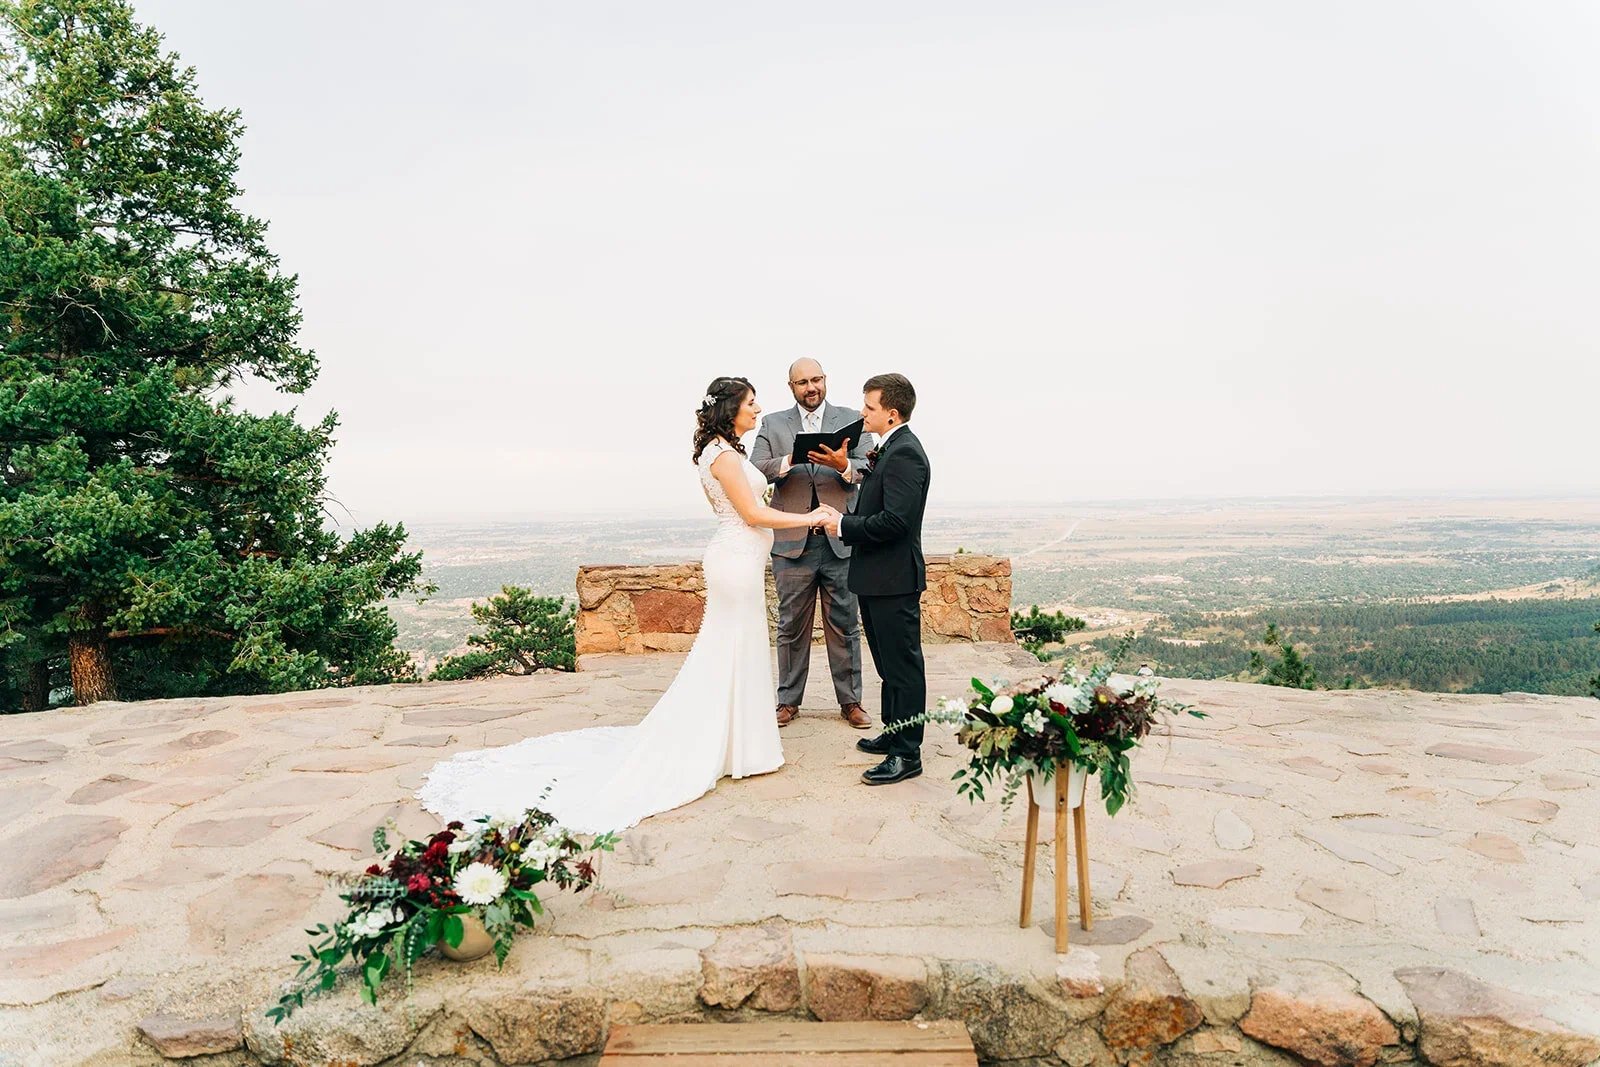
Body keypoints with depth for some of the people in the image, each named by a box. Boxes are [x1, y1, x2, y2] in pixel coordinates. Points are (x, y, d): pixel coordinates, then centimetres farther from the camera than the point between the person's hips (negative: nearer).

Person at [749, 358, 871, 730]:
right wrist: (789, 460, -24)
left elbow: (867, 469, -5)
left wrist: (844, 465, -27)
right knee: (792, 626, 10)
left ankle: (850, 700, 20)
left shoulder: (851, 420, 5)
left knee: (845, 624, 8)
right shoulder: (772, 424, 7)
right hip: (792, 542, 0)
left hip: (840, 540, 0)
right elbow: (755, 470, -6)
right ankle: (788, 700, 23)